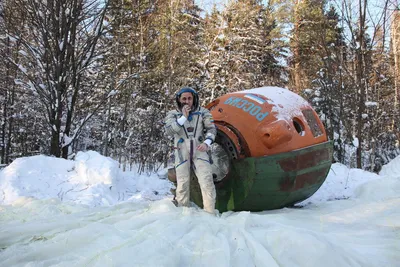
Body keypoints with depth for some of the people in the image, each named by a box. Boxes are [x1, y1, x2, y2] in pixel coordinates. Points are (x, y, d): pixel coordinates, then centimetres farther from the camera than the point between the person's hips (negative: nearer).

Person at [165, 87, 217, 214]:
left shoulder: (202, 112, 6)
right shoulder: (173, 114, 5)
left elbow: (211, 129, 8)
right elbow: (169, 131, -11)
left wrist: (207, 143, -11)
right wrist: (183, 117, -19)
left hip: (199, 151, 0)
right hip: (182, 153, 0)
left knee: (207, 182, -10)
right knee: (182, 184, 0)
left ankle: (210, 213, -2)